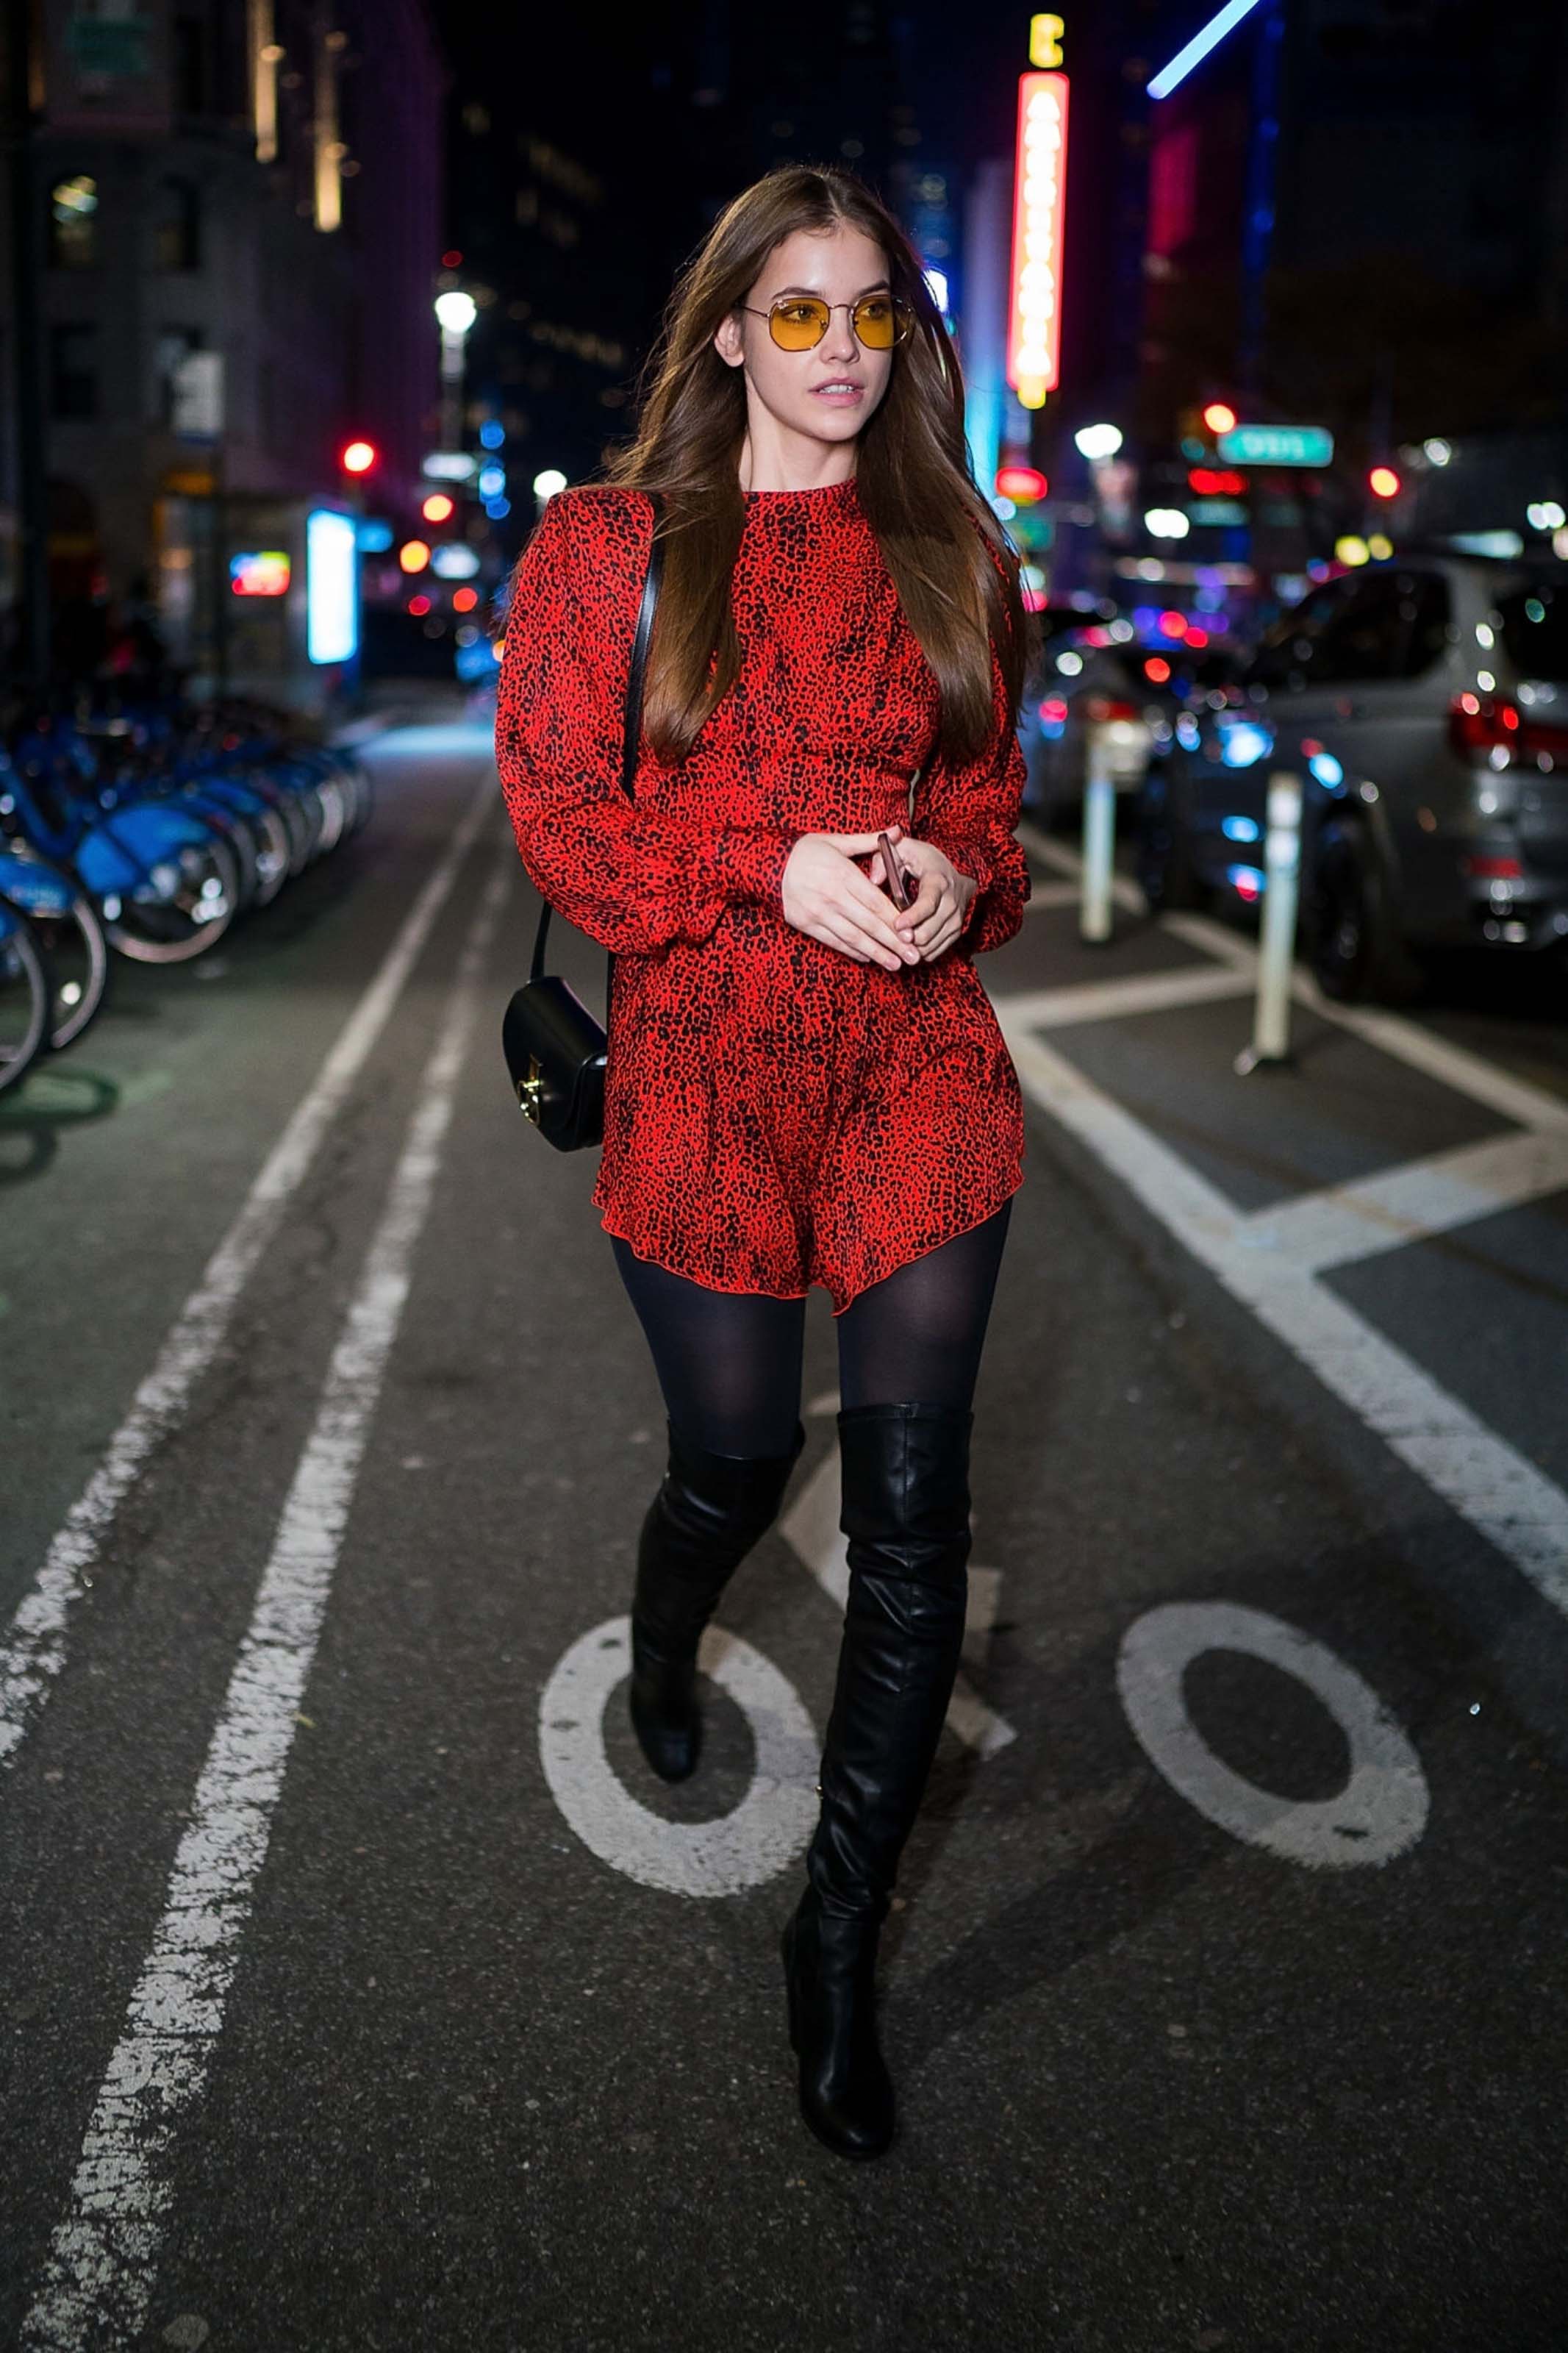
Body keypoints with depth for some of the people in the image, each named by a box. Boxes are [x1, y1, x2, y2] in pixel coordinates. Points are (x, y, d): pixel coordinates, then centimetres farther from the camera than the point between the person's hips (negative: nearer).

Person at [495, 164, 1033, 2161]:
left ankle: (840, 1942, 14)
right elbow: (555, 811, -3)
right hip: (702, 1071, -1)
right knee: (736, 1459, 13)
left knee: (911, 1521, -3)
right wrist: (779, 869, -17)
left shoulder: (952, 554, 8)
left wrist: (956, 872, -8)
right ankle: (662, 1645, 53)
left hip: (920, 1078, 2)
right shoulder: (603, 545, 1)